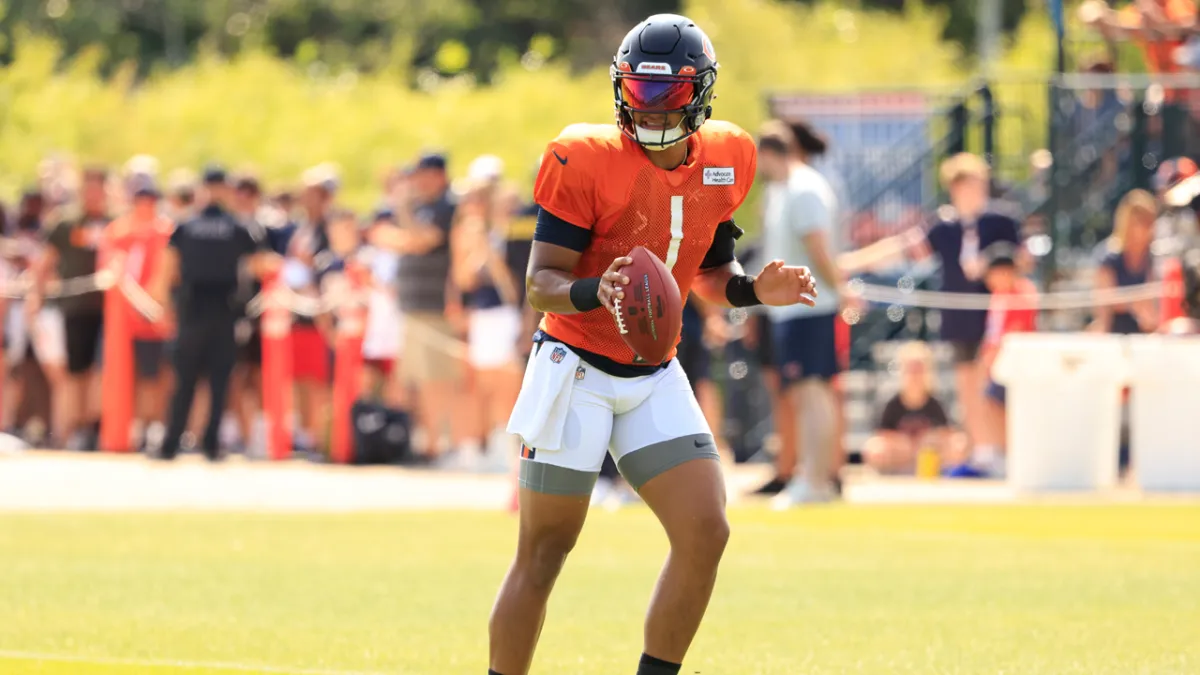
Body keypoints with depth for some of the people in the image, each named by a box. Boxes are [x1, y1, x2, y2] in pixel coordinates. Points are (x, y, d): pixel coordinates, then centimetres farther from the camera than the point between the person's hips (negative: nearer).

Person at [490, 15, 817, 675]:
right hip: (575, 367, -5)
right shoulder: (588, 162, -16)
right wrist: (597, 292, -37)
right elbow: (541, 280, -17)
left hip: (654, 377, 5)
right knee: (543, 552, -2)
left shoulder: (723, 162, 2)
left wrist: (755, 289, -6)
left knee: (705, 533, -7)